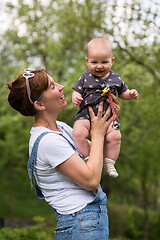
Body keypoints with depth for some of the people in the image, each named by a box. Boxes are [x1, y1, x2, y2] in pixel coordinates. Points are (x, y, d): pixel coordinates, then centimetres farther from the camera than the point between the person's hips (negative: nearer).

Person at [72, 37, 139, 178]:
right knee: (78, 133, -27)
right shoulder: (85, 77, 3)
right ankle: (87, 159, -11)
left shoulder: (115, 78, 8)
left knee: (115, 136, -20)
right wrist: (75, 98, -15)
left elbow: (122, 93, 20)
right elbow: (78, 91, 8)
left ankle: (109, 163, 0)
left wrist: (130, 94, -1)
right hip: (86, 114, -1)